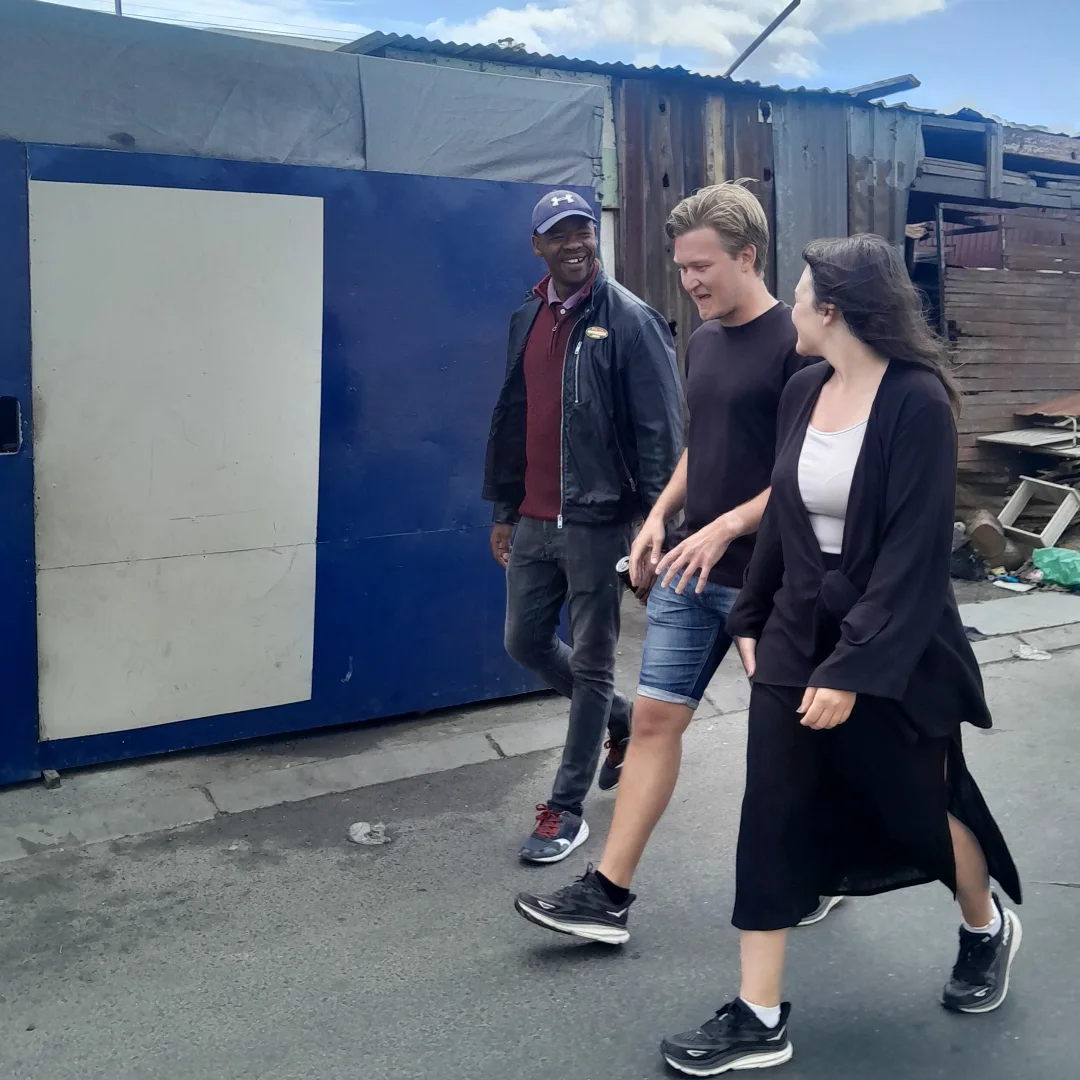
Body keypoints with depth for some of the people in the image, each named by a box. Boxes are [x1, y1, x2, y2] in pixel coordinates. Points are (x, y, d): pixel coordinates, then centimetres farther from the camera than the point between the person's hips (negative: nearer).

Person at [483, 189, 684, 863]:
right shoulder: (528, 320, 12)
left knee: (591, 665, 3)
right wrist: (504, 509, 17)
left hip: (596, 521, -7)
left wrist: (653, 520, -18)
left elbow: (662, 428, -13)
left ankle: (568, 809, 16)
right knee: (526, 643, 16)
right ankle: (624, 717, 39)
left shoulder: (630, 320, -10)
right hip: (533, 521, 8)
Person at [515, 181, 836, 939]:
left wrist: (728, 527, -23)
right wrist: (660, 515, 7)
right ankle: (608, 893, 10)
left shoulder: (794, 343, -14)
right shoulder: (703, 343, 10)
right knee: (656, 715, 4)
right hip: (691, 569, 7)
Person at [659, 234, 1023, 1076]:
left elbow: (915, 554, -20)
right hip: (796, 637, 6)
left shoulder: (917, 402, -17)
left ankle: (988, 928, 47)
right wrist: (752, 617, 13)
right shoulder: (803, 391, 2)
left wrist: (854, 668, -22)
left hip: (893, 650, -5)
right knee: (772, 820, 2)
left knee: (920, 810, 14)